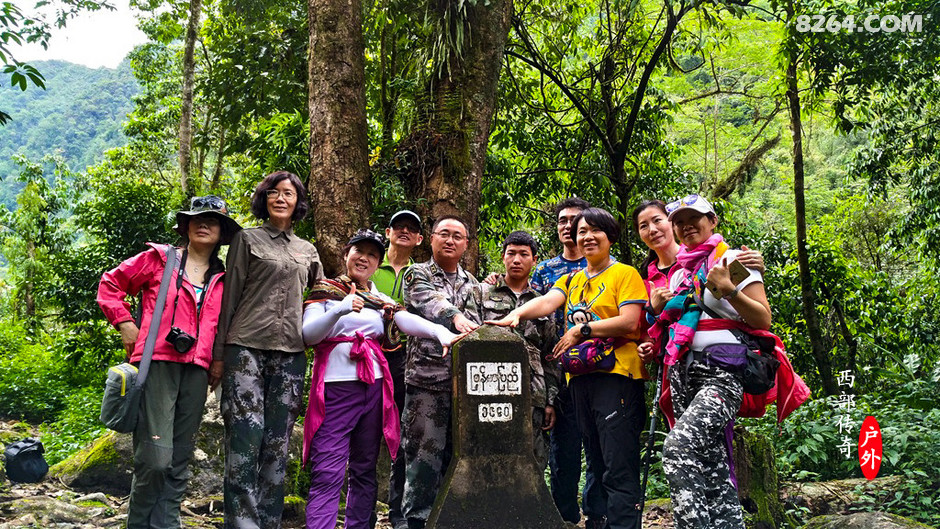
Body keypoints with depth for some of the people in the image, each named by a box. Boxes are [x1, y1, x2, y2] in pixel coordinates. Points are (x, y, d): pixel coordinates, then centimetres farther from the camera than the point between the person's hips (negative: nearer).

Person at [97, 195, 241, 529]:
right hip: (157, 362, -4)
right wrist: (125, 324, 2)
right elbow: (110, 284, 12)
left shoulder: (223, 278, 16)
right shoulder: (160, 259, 7)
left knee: (180, 461, 6)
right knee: (155, 457, -11)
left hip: (196, 372, 4)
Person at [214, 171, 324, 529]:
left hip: (290, 352, 4)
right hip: (247, 347, -3)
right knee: (246, 436, -11)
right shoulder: (247, 239, 7)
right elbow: (230, 296, 4)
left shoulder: (308, 251, 18)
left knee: (277, 442, 2)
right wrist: (219, 352, -1)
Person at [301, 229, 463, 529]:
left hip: (374, 388, 5)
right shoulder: (325, 291, 5)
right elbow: (307, 335, -9)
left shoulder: (381, 301, 15)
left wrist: (441, 332, -24)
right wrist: (340, 310, -26)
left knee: (365, 471, 11)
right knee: (327, 475, -11)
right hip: (335, 387, -5)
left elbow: (408, 322, -4)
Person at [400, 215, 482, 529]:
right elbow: (430, 302, -17)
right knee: (425, 453, -5)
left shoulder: (473, 285, 19)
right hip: (427, 379, -4)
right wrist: (456, 317, -38)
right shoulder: (417, 274, 4)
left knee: (457, 454, 7)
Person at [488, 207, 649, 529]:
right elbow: (548, 301, 2)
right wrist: (516, 314, -18)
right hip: (579, 377, 6)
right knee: (597, 463, 12)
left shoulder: (625, 274, 2)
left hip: (616, 373, -6)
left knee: (619, 470, -9)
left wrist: (581, 329, -10)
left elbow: (630, 322, -10)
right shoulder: (570, 281, 20)